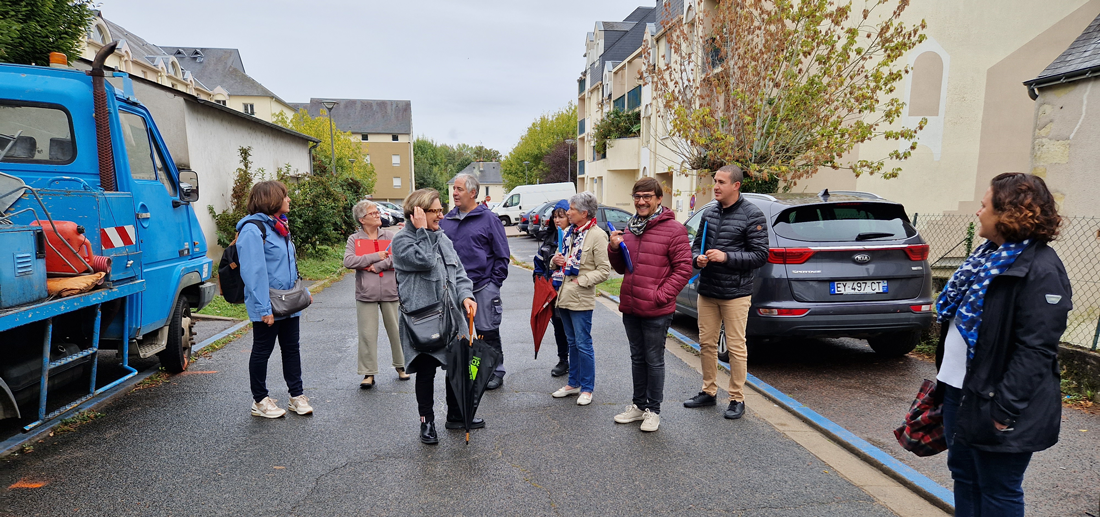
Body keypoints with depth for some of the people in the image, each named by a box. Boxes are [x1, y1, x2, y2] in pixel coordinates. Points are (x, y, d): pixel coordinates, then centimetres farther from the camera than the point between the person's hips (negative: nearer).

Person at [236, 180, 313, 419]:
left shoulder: (279, 226, 13)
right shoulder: (253, 229, -16)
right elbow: (254, 272, -22)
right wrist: (264, 308, -25)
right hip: (268, 307, -9)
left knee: (291, 348, 14)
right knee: (262, 351, 6)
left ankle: (297, 396, 25)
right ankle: (260, 400, 20)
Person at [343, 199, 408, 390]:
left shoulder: (389, 236, 6)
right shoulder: (354, 239, 4)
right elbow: (348, 261, -11)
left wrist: (377, 266, -13)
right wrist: (375, 256, -12)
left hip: (390, 292, 1)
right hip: (366, 293, -1)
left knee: (396, 330, 9)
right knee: (367, 334, 0)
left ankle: (400, 365, 26)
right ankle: (369, 373, 9)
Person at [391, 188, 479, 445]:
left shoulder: (442, 238, 13)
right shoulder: (402, 240, -9)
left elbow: (458, 271, 12)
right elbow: (424, 261, -26)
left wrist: (465, 295, -5)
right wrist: (422, 231, -17)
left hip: (451, 317, 7)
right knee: (426, 371, 4)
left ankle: (456, 415, 34)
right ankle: (427, 422, 22)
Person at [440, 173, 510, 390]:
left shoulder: (488, 219, -4)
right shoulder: (447, 220, 10)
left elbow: (502, 254, -2)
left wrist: (494, 282, -6)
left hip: (483, 287, -5)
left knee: (488, 332, 3)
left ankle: (495, 373, 16)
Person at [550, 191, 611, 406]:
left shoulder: (597, 235, -12)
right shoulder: (571, 232, 12)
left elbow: (604, 270, -14)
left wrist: (581, 281, -17)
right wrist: (558, 260, 4)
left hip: (581, 299, -8)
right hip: (565, 295, 8)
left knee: (583, 344, 0)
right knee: (572, 343, 17)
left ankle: (587, 388, 12)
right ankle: (573, 383, 28)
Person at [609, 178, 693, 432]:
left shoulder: (673, 230, -10)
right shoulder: (629, 229, 11)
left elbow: (683, 269, -12)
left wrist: (661, 296, -17)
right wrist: (614, 248, -1)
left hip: (656, 312, -6)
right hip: (630, 308, 7)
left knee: (654, 361, 6)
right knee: (637, 358, 18)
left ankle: (653, 410, 21)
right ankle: (639, 405, 32)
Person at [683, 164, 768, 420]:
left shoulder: (752, 215, -7)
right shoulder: (709, 212, 10)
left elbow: (760, 255, -10)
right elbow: (696, 245, 17)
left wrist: (726, 257, -19)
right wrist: (697, 258, -5)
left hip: (735, 293, -6)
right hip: (707, 290, 6)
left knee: (736, 346, 0)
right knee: (706, 343, 12)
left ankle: (737, 399, 13)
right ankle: (709, 392, 26)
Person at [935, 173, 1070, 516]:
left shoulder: (1041, 269, -18)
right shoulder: (989, 254, 10)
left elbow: (1035, 349, -23)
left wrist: (1005, 409, -23)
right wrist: (945, 374, 17)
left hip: (992, 401, -9)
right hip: (959, 389, 9)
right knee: (963, 475, 20)